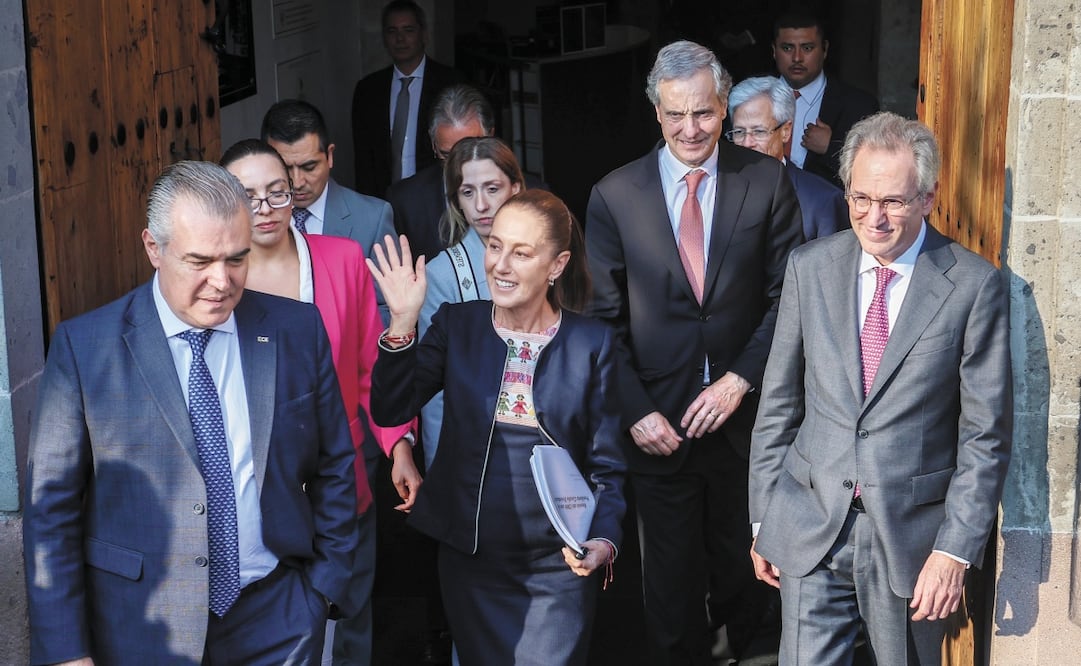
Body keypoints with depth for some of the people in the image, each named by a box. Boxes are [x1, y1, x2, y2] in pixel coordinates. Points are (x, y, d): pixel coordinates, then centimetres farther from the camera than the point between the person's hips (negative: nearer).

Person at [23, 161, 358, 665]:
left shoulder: (298, 331, -2)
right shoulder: (83, 346, -8)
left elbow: (334, 469, 7)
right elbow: (51, 506, -6)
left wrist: (326, 585, 4)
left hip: (278, 622, 1)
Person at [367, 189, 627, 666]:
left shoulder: (592, 342, -3)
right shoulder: (456, 325, 0)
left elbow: (606, 466, -1)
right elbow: (389, 411, -8)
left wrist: (604, 540, -17)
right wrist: (403, 321, -18)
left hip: (557, 567, -2)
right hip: (470, 560, 2)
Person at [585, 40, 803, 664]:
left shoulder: (767, 181, -3)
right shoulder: (615, 195, -3)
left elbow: (788, 295, -3)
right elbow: (604, 318, -1)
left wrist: (740, 379, -13)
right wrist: (636, 411, -9)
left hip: (744, 415, 0)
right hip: (660, 424, 0)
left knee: (746, 574, 16)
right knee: (672, 583, 12)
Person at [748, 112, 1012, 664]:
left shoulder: (974, 286, -7)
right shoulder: (809, 269, 2)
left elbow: (986, 433, -6)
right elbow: (778, 402, 7)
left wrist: (956, 549, -10)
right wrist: (763, 519, 7)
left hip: (911, 535, -2)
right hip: (809, 528, 2)